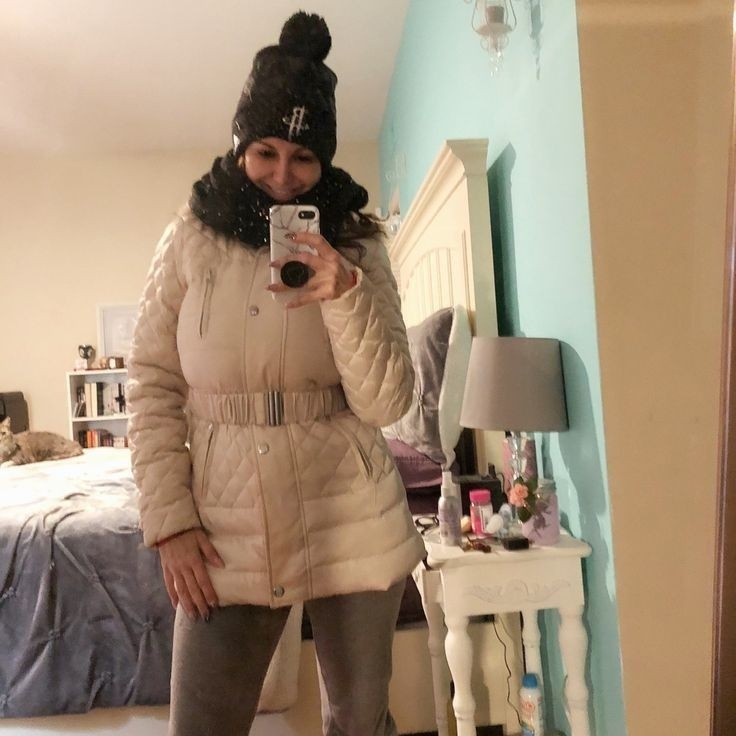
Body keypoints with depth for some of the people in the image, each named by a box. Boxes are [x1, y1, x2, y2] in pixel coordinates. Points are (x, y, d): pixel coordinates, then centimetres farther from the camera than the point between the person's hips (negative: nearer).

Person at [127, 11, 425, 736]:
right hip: (227, 528, 0)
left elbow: (385, 403, -7)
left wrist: (343, 293, -21)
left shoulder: (356, 244, -1)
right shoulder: (190, 237, 0)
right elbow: (152, 386, 1)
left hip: (352, 520, 1)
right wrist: (169, 521, -5)